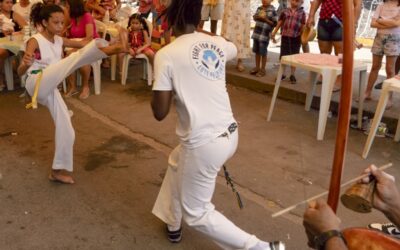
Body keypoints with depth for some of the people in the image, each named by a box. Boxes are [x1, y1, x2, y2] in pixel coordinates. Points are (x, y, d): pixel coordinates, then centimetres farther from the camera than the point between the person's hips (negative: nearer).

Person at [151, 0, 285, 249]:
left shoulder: (166, 54, -13)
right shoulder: (217, 43, 4)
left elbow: (160, 112, -10)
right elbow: (234, 49, 31)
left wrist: (161, 84, 7)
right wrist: (201, 34, 42)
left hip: (203, 144, -7)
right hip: (229, 134, 7)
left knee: (196, 213, 13)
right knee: (176, 163, 34)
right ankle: (173, 224, 50)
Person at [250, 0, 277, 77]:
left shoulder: (272, 11, -10)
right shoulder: (259, 8, 8)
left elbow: (275, 23, -11)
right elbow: (254, 17, 18)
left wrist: (265, 19, -19)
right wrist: (257, 17, -5)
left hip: (265, 35, -6)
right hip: (256, 33, 6)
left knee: (263, 53, 2)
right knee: (257, 52, 15)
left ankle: (262, 70, 13)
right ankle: (257, 67, 27)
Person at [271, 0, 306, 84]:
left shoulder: (302, 13, 1)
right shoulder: (285, 11, 5)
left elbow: (303, 27, 2)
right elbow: (279, 23, 9)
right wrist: (273, 34, 7)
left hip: (296, 38, -1)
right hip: (285, 37, 1)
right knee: (283, 56, 6)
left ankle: (292, 75, 17)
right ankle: (282, 73, 19)